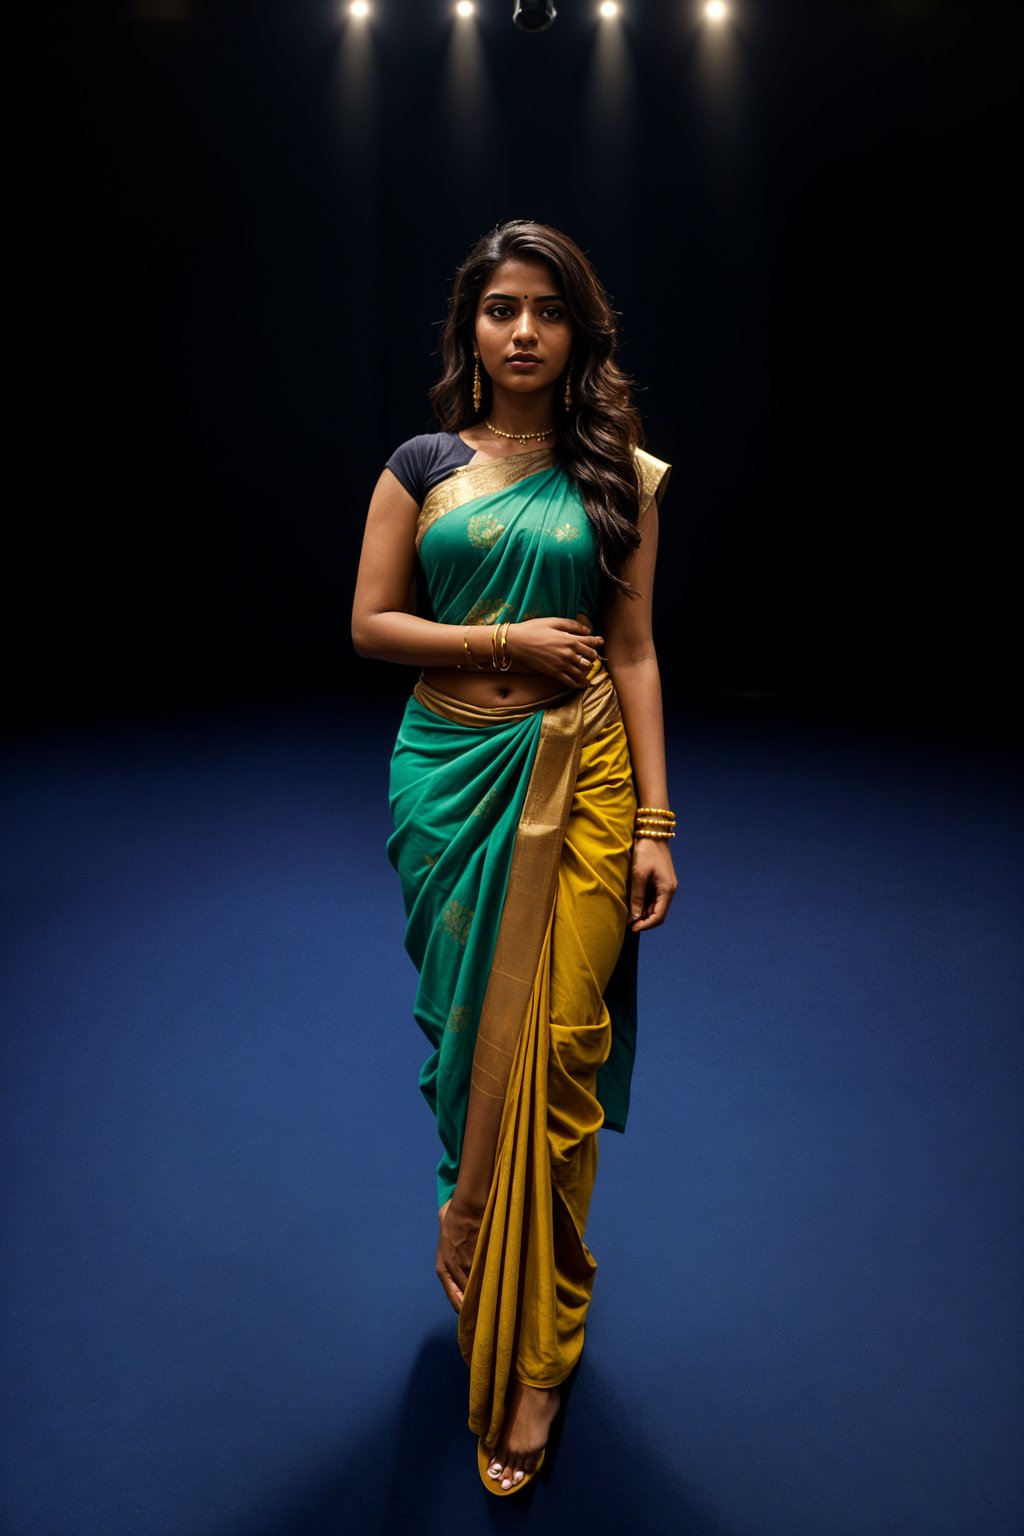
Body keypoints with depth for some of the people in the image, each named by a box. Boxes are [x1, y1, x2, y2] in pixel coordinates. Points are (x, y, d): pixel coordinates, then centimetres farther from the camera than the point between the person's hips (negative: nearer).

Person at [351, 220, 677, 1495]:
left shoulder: (618, 476, 5)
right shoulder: (422, 466, 6)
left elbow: (633, 652, 1)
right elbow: (370, 624, 2)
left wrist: (655, 822, -3)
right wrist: (507, 641, -10)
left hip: (581, 777, -1)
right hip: (452, 776, 1)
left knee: (556, 1053, 0)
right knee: (472, 1033, 9)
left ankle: (531, 1355, 19)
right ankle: (481, 1253, 37)